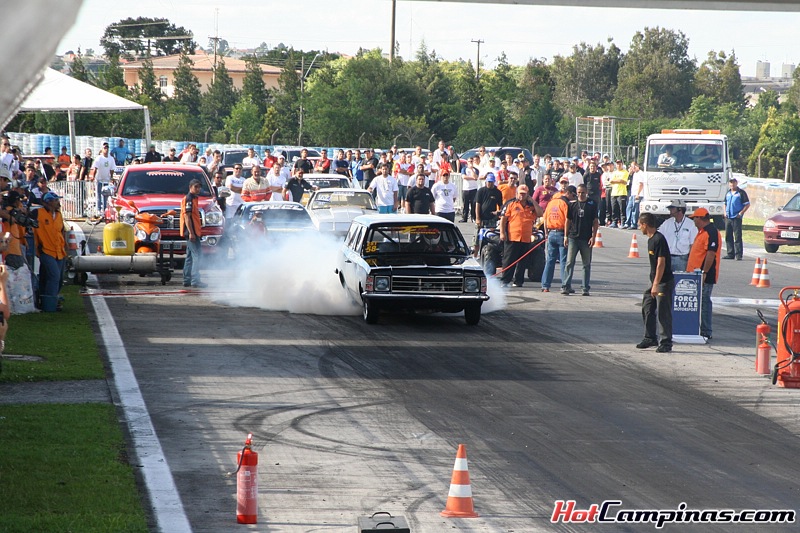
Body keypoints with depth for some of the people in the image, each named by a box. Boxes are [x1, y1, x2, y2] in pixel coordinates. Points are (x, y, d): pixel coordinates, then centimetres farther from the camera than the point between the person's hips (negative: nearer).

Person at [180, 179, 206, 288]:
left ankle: (187, 280, 17)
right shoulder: (188, 199, -11)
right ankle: (195, 281, -19)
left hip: (193, 232, 11)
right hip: (191, 232, -11)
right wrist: (191, 232, -24)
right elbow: (187, 216, -18)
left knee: (190, 257, 13)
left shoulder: (194, 199, 20)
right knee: (197, 256, -14)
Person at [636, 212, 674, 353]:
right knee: (647, 309, 13)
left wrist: (656, 284, -24)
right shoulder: (651, 239, 12)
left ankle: (666, 342, 1)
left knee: (663, 312, -5)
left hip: (664, 283, -10)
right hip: (655, 282, 10)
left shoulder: (659, 240, -19)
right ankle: (650, 338, 23)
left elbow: (661, 263, -23)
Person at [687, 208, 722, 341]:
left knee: (703, 302, -7)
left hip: (705, 276, -10)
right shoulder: (702, 231, 17)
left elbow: (711, 254, -22)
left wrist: (704, 272, -25)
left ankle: (706, 332, -4)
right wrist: (691, 270, 23)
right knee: (700, 302, 12)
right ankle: (700, 330, 18)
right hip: (696, 274, 10)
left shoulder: (711, 232, -16)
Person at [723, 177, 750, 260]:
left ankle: (738, 255, -8)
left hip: (736, 218, -7)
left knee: (737, 237, -8)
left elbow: (747, 204, -4)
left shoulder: (741, 193, -3)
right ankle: (730, 254, 14)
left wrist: (741, 213, -12)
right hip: (728, 218, 7)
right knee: (728, 236, 7)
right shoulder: (728, 193, 16)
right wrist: (725, 212, 10)